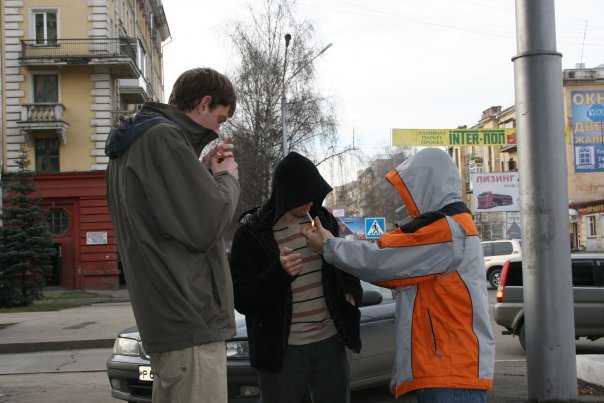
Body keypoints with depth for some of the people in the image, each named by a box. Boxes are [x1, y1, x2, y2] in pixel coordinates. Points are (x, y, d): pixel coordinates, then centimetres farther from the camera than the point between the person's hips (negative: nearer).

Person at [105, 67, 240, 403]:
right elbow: (206, 224, -19)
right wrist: (227, 177, -2)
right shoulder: (164, 137, -13)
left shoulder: (134, 143, 19)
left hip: (165, 321, 10)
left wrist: (206, 172, 11)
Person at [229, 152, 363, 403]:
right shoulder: (252, 234, -8)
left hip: (330, 343, 5)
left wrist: (351, 290, 3)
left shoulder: (323, 219, 7)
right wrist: (279, 272, -27)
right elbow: (242, 300, -11)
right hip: (282, 351, -4)